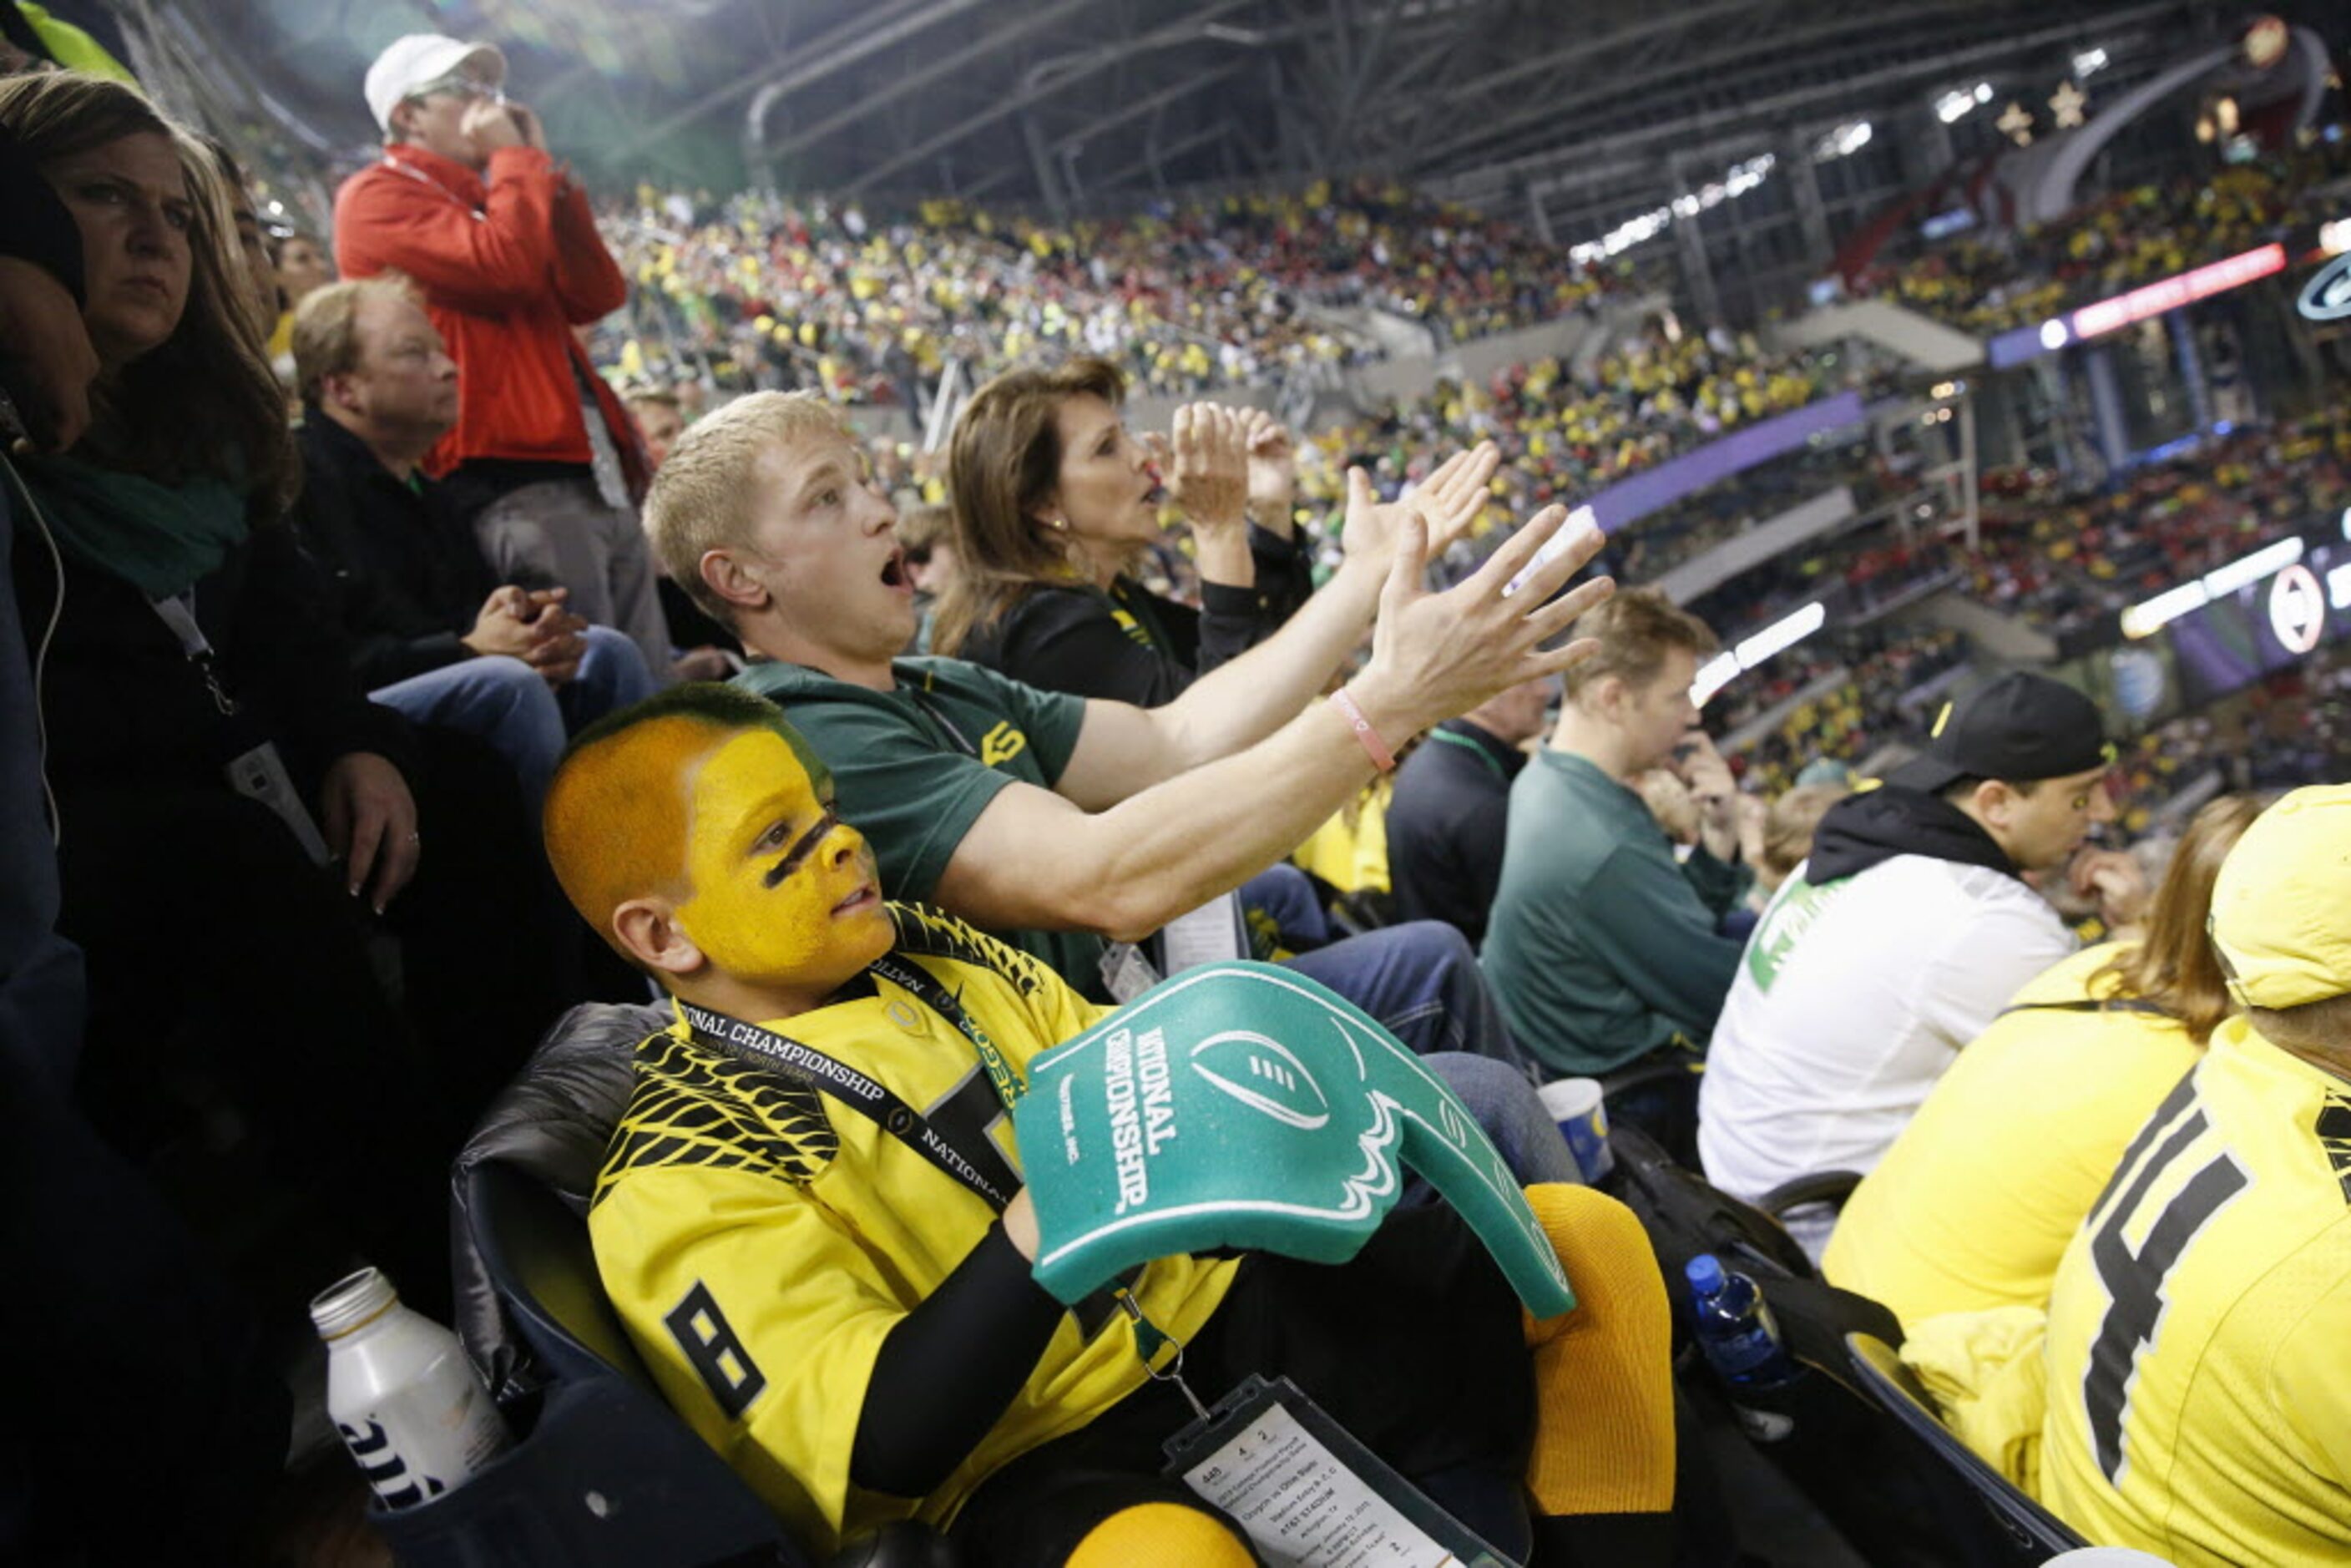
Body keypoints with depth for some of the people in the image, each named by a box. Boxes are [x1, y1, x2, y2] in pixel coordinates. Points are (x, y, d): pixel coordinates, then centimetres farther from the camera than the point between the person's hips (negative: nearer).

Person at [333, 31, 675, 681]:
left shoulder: (487, 199, 27)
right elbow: (505, 269, -14)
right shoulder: (379, 196, 2)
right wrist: (517, 158, 2)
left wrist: (547, 172, 14)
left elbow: (595, 296, 16)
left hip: (593, 476, 8)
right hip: (515, 480, -8)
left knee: (652, 683, 5)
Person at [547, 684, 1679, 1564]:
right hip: (1045, 1458, -6)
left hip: (1227, 1298, 7)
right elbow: (883, 1441, -21)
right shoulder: (682, 1181, -11)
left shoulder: (935, 956, 9)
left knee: (1586, 1241, 0)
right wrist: (1048, 1219, -33)